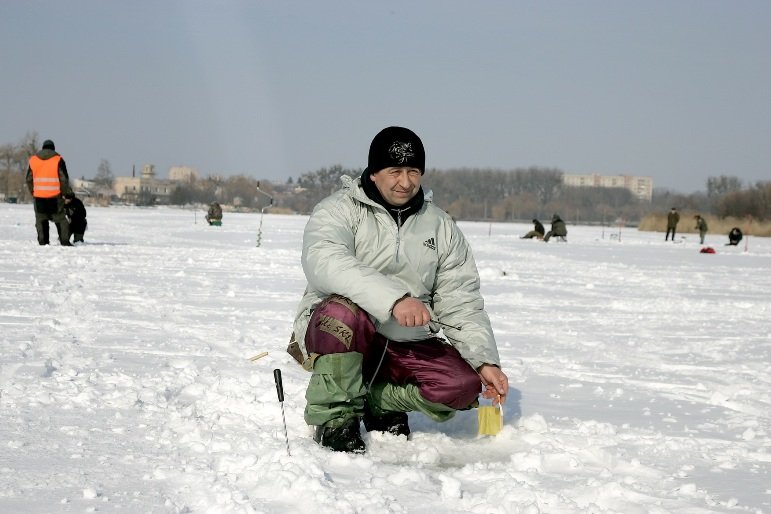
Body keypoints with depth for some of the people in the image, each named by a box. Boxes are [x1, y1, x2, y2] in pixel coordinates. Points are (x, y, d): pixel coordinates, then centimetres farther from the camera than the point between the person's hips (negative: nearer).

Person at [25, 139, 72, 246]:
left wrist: (32, 192, 19)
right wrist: (65, 192, 9)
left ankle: (43, 241, 4)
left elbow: (29, 179, 9)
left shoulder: (33, 160, 6)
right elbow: (64, 178, -3)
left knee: (41, 219, 9)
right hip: (55, 195, -2)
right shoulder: (58, 160, -3)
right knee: (60, 219, 5)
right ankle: (64, 241, 0)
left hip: (38, 195, 2)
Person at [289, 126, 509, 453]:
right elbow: (323, 261, -29)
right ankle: (335, 418, -18)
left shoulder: (441, 227, 9)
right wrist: (393, 298, -42)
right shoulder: (338, 210, -7)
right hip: (335, 335, -4)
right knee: (343, 311, -38)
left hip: (407, 346, 4)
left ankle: (377, 401, 4)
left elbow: (461, 303, 8)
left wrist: (485, 361, -9)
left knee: (463, 385, -21)